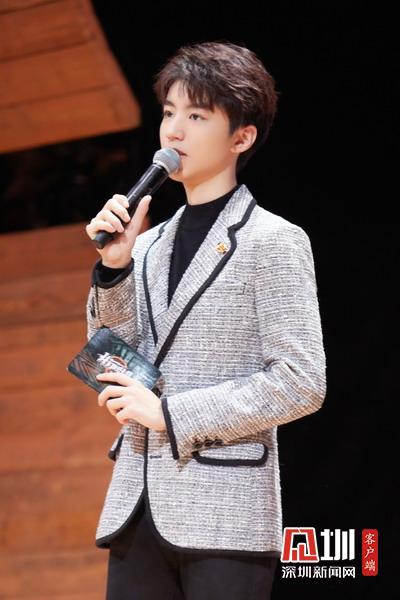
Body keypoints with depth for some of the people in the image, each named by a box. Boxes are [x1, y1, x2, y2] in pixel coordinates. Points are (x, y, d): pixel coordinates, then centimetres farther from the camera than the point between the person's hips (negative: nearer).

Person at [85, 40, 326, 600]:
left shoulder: (273, 242, -4)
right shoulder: (149, 245, 14)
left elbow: (301, 383, -11)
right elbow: (112, 369, 13)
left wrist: (170, 412, -12)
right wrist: (114, 267, 1)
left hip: (224, 515, -5)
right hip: (137, 508, 6)